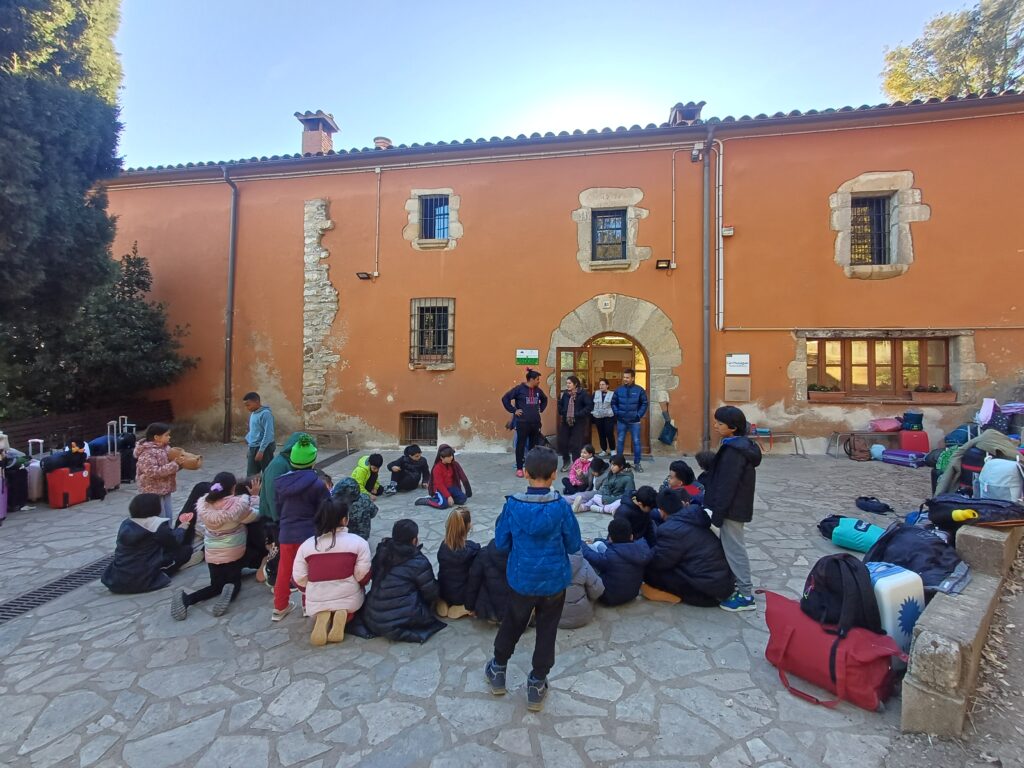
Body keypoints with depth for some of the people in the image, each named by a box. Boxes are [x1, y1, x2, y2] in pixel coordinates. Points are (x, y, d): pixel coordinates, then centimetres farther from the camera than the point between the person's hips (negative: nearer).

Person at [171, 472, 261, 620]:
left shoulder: (204, 503, -10)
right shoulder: (239, 503, -22)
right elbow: (256, 515, -4)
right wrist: (255, 495, 7)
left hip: (211, 553, 4)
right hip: (233, 552, -3)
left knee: (216, 584, 19)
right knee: (235, 581, 16)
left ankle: (186, 598, -9)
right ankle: (230, 593, -21)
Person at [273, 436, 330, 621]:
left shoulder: (280, 482, -3)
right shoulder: (317, 484, -17)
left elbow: (277, 508, 10)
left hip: (285, 533, 4)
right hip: (309, 533, -4)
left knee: (284, 570, 18)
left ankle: (280, 607, 28)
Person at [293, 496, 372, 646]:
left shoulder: (306, 545, -7)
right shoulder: (358, 542, -14)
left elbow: (299, 580, -5)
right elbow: (363, 576, -11)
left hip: (316, 603, 2)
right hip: (349, 599, -2)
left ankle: (322, 617, 0)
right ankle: (344, 615, -2)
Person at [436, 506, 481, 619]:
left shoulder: (443, 545, -11)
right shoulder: (472, 548, -25)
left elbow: (444, 570, 1)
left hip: (443, 592, 5)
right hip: (464, 595, -4)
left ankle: (446, 603, 11)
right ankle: (463, 606, 3)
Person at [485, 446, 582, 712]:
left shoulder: (512, 505, -15)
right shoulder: (561, 506, -17)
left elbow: (501, 543, -5)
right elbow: (574, 545, -8)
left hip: (522, 579, 1)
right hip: (554, 581, -1)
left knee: (511, 625, 23)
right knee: (547, 632, 17)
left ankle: (498, 670, 42)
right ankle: (537, 684, 30)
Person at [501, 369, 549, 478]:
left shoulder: (538, 390, 9)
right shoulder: (519, 388, -9)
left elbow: (544, 399, 29)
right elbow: (505, 398, -11)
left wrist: (541, 409, 15)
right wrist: (513, 410, -11)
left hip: (535, 422, 6)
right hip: (522, 422, -5)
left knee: (534, 445, 11)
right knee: (521, 445, 0)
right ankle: (519, 468, 8)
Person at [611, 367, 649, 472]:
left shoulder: (639, 390, -6)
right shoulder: (618, 390, -2)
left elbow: (644, 403, 0)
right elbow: (613, 403, 7)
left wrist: (639, 415, -5)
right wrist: (617, 413, -2)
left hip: (634, 421, -1)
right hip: (621, 421, 1)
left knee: (636, 442, 3)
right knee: (620, 442, 9)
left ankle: (637, 463, 14)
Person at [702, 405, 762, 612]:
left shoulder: (733, 451, -23)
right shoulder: (742, 445, 9)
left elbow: (727, 486, -24)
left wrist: (717, 514, -19)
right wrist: (716, 510, 20)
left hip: (732, 509, -10)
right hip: (736, 507, 10)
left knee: (734, 549, -1)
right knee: (732, 547, 19)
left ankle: (746, 595, 9)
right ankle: (737, 585, 31)